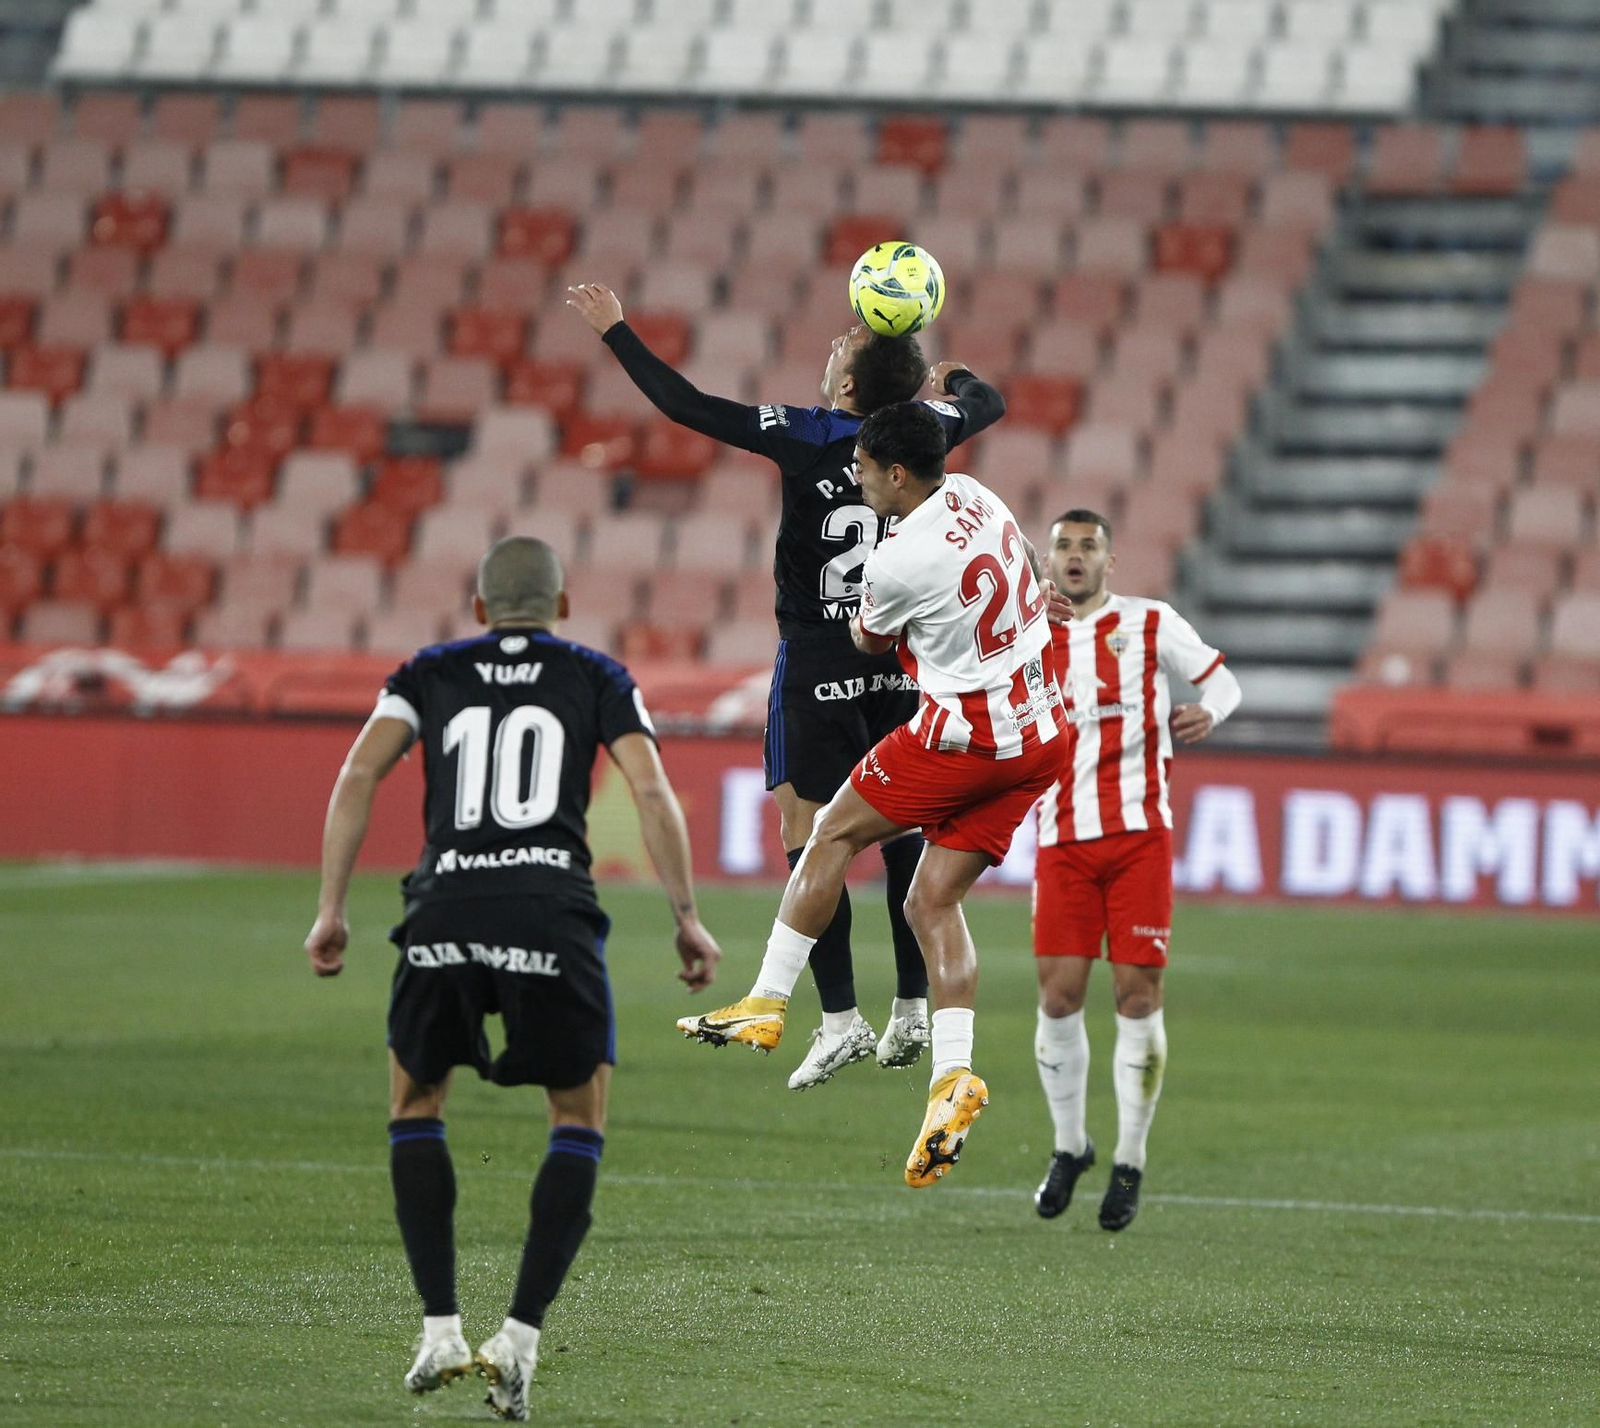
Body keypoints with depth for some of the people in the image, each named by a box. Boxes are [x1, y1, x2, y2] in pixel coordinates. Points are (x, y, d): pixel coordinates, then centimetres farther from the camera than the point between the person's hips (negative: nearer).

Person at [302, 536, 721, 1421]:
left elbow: (359, 776, 5)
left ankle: (440, 1329, 11)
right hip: (552, 913, -1)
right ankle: (519, 1340, 3)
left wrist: (331, 909, 5)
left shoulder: (430, 674, 20)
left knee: (414, 1106, 22)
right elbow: (653, 795, 4)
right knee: (580, 1125, 16)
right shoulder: (597, 679, 18)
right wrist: (687, 919, 7)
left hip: (445, 914, 1)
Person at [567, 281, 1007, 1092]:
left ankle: (840, 1018, -10)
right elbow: (988, 403, 25)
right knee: (902, 827, 11)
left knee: (808, 828, -2)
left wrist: (614, 331, 2)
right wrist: (951, 377, 47)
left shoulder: (806, 437, -12)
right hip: (903, 660, 5)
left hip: (820, 661, -5)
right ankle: (912, 1010, 12)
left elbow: (685, 406, -9)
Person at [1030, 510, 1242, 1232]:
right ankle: (1069, 1146, 14)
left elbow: (1220, 679, 12)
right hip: (1062, 841, 2)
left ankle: (1130, 1162, 6)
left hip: (1138, 834, -2)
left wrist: (1208, 711, -10)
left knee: (1138, 994, -5)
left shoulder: (1151, 624, 5)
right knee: (1059, 993, -5)